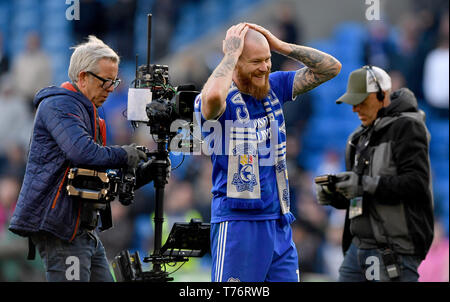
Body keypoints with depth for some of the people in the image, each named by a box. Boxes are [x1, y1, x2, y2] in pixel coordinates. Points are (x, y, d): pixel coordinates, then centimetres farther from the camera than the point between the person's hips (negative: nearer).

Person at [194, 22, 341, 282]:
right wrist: (232, 53, -21)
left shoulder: (274, 87, 10)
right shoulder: (222, 98, -10)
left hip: (279, 221, 6)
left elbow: (331, 68, 10)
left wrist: (280, 46, -1)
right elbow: (213, 97, -36)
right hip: (238, 223, -6)